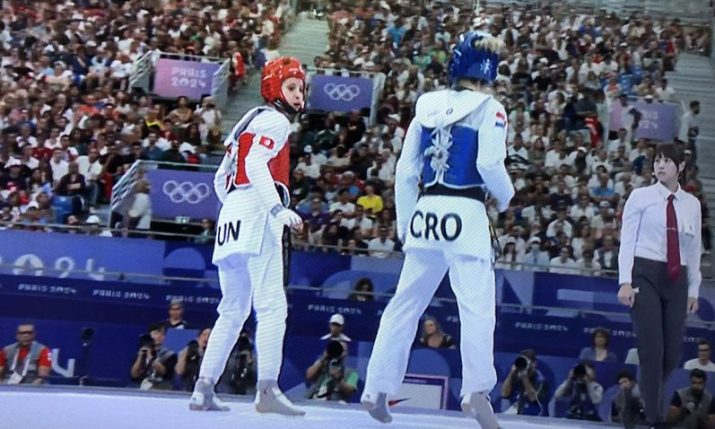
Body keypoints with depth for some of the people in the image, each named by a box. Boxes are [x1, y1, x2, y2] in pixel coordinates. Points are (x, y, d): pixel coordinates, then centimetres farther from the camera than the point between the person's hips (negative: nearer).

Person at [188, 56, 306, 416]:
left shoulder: (250, 122, 27)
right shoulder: (274, 121, 0)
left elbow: (220, 180, 27)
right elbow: (255, 163, -19)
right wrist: (279, 208, -26)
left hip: (231, 219, 9)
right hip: (257, 218, -9)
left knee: (232, 310, 12)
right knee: (271, 306, -14)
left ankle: (204, 389, 9)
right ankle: (267, 389, -23)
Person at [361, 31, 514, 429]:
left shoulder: (428, 105, 12)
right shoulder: (489, 109, -3)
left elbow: (406, 169, 12)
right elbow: (489, 164, -14)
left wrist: (404, 222, 19)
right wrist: (507, 196, 6)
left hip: (425, 213, 5)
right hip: (466, 215, -5)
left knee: (406, 304, 13)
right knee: (477, 307, -5)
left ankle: (377, 389, 16)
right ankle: (476, 392, -17)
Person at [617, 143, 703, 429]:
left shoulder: (692, 204, 11)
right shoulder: (640, 197, 1)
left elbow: (694, 249, 15)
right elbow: (627, 240, -2)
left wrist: (693, 289, 13)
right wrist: (625, 281, -11)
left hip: (676, 279, 4)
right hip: (645, 273, -4)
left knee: (672, 352, 3)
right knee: (652, 348, -10)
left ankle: (644, 401, 27)